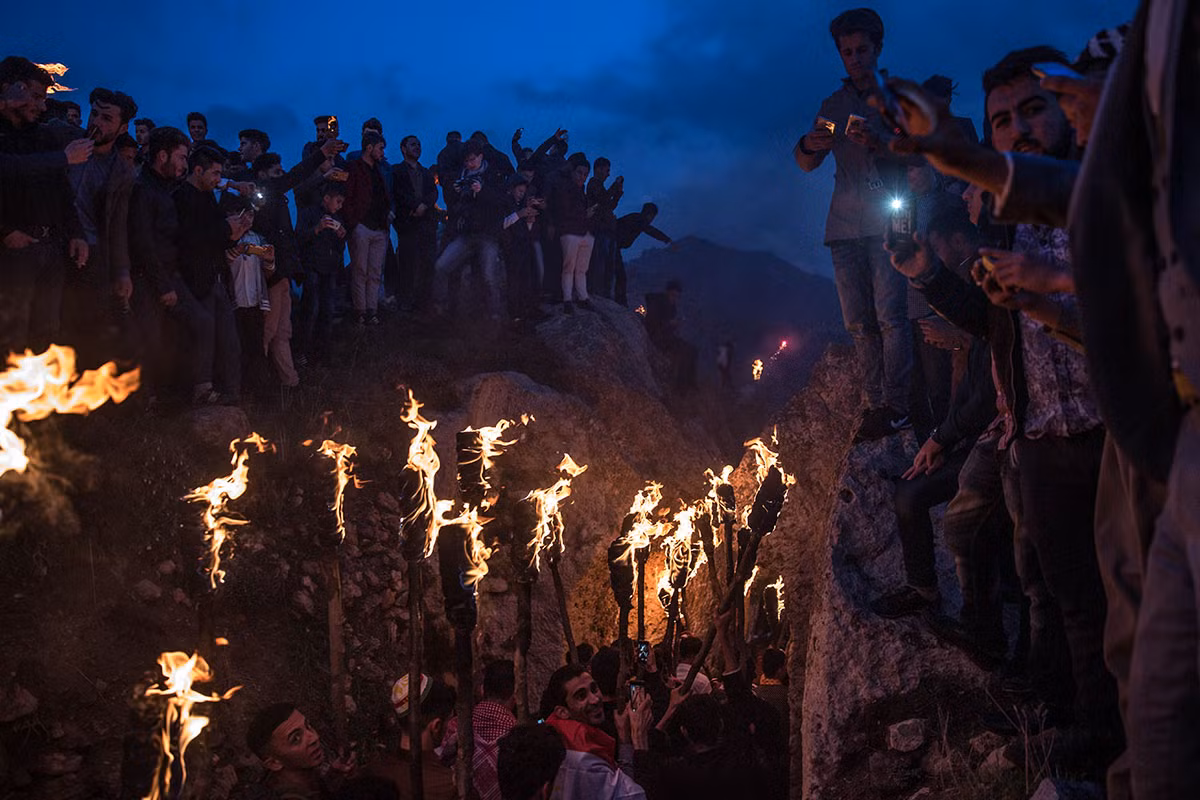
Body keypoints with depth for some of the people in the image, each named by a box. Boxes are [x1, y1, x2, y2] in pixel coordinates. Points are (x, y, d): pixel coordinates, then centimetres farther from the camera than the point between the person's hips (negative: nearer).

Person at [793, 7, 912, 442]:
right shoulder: (834, 105, 20)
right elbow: (807, 164, 14)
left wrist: (879, 143, -19)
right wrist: (808, 145, -10)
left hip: (887, 221, -4)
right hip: (845, 224, 4)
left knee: (889, 315, -13)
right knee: (859, 323, 0)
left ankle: (895, 406, -14)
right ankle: (873, 406, 2)